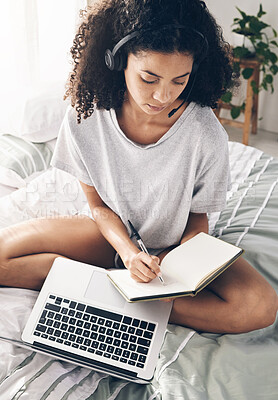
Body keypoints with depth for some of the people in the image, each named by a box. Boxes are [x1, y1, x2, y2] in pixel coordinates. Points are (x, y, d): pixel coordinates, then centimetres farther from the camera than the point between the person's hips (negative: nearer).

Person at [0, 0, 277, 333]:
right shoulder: (85, 118, -21)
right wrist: (128, 252, -26)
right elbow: (98, 205, -8)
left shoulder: (206, 135, -25)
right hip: (112, 233, 1)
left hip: (173, 245, 0)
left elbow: (198, 220, -9)